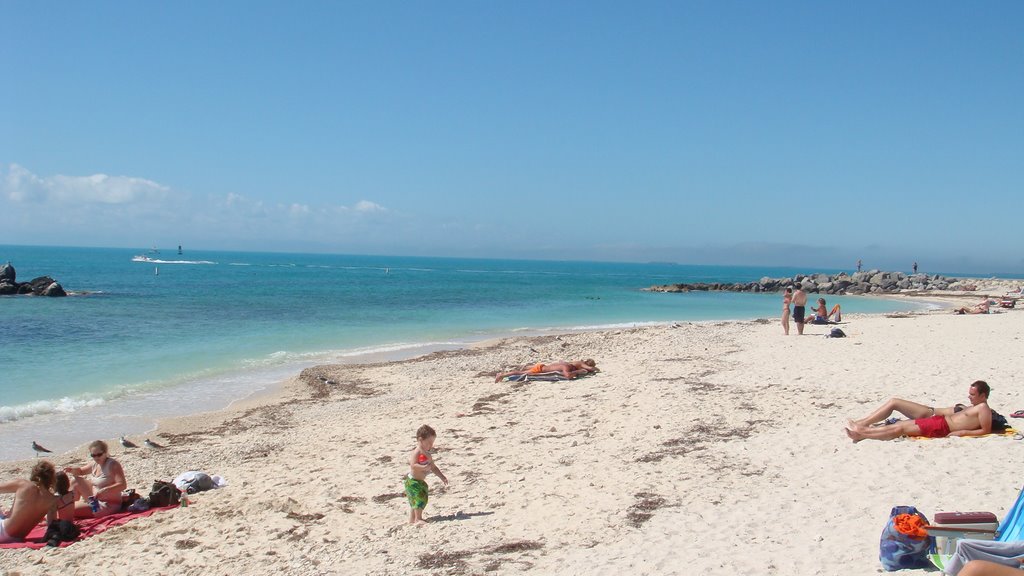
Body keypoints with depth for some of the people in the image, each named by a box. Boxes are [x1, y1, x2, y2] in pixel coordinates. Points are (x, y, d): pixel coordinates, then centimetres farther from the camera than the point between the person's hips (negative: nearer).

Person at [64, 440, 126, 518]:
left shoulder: (112, 465, -20)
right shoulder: (95, 464, 5)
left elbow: (123, 485, -28)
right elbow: (81, 471, 25)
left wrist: (104, 491, -38)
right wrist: (72, 470, 2)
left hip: (107, 506, -9)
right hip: (95, 500, 9)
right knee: (76, 481, 15)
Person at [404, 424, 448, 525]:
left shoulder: (426, 454, 10)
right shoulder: (416, 453, -19)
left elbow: (433, 467, 16)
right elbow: (413, 465, -32)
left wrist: (442, 477, 11)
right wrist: (424, 467, -43)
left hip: (420, 481, 10)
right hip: (413, 481, -10)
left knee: (414, 501, 14)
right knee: (420, 498, -14)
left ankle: (412, 519, 22)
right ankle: (418, 519, -5)